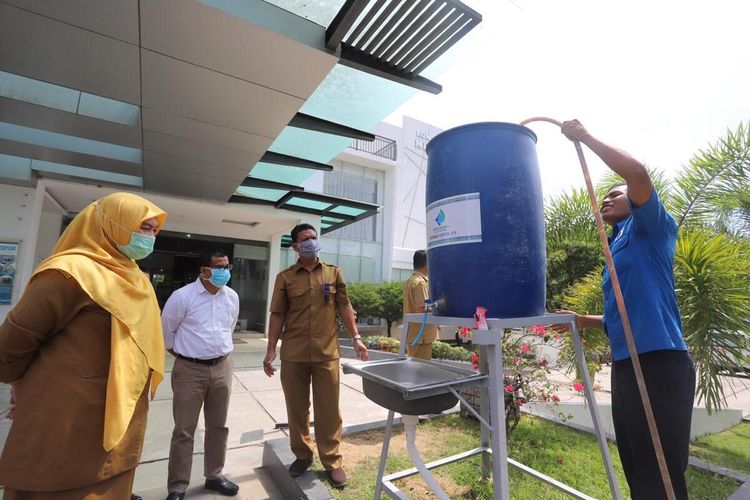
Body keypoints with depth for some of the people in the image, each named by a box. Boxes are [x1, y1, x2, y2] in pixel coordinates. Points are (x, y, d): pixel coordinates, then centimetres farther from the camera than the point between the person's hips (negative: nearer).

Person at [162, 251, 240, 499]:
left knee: (218, 426, 16)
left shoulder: (232, 297, 0)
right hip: (189, 370, -4)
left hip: (222, 367, 4)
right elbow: (166, 330, -1)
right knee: (184, 431, 8)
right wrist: (181, 351, 8)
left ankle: (214, 476, 34)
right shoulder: (182, 296, -14)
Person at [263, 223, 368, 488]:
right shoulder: (285, 277, 2)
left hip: (327, 353, 0)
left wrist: (356, 337, 0)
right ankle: (302, 455, 33)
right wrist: (271, 350, 0)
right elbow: (277, 315, 3)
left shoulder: (334, 273, 5)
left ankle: (332, 461, 23)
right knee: (297, 407, 13)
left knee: (328, 409, 7)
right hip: (293, 354, 0)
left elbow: (344, 306, 6)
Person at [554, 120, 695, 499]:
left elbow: (638, 172, -19)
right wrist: (581, 320, 17)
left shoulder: (649, 231, 0)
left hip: (658, 363, -9)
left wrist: (585, 137, -9)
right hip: (626, 367, 9)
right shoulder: (615, 250, 23)